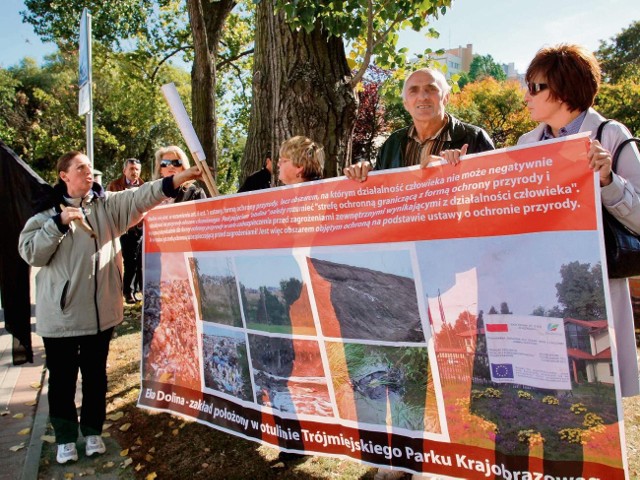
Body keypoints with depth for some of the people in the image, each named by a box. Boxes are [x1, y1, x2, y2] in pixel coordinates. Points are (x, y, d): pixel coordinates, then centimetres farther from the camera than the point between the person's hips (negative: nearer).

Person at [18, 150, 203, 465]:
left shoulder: (108, 204, 2)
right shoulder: (48, 211, 1)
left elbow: (141, 197, -15)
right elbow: (31, 252, -8)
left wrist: (178, 179, -29)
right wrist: (60, 222, -20)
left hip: (100, 309, 1)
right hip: (60, 312, -1)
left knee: (96, 374, 15)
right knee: (62, 378, 9)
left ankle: (92, 431, 33)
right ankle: (65, 438, 27)